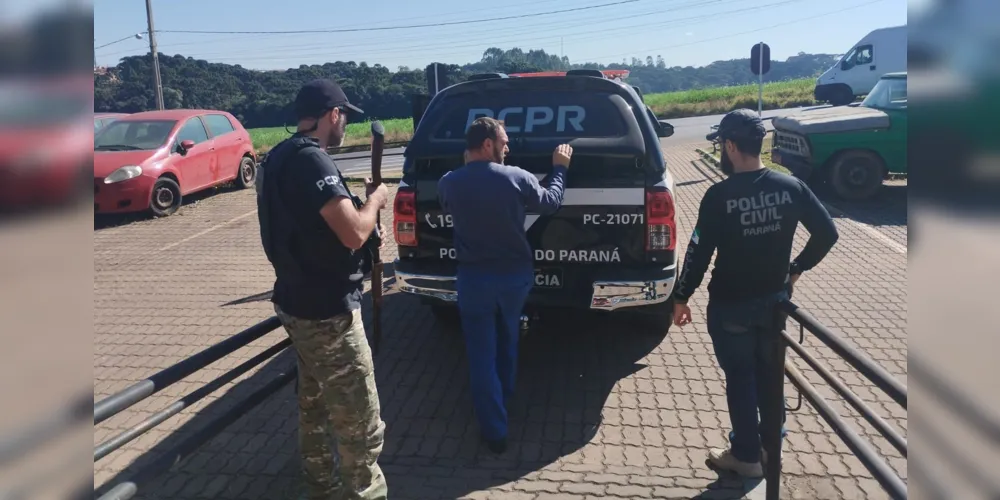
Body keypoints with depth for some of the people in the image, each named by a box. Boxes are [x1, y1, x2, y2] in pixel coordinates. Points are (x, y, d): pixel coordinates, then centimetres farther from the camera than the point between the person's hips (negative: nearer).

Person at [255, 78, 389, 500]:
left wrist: (359, 204, 9)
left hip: (300, 302, 11)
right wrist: (375, 200, -8)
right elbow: (354, 233, -26)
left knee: (315, 407, 22)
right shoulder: (311, 160, -21)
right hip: (327, 311, -11)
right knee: (360, 423, 0)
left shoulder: (280, 157, 11)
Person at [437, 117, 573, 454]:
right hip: (515, 275, 2)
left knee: (482, 356, 6)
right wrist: (559, 168, 23)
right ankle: (503, 399, 47)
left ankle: (495, 432, 10)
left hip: (474, 279, -1)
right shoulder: (518, 178, -12)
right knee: (507, 341, 26)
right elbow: (551, 202, 7)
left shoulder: (449, 183, -9)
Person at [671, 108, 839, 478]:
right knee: (768, 370, 23)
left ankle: (747, 456, 22)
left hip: (730, 304, -5)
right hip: (774, 299, 5)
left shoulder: (720, 195, -19)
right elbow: (827, 233, 0)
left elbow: (699, 252, -16)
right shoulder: (790, 187, -6)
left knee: (740, 377, 10)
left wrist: (681, 298, -5)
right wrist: (796, 269, 13)